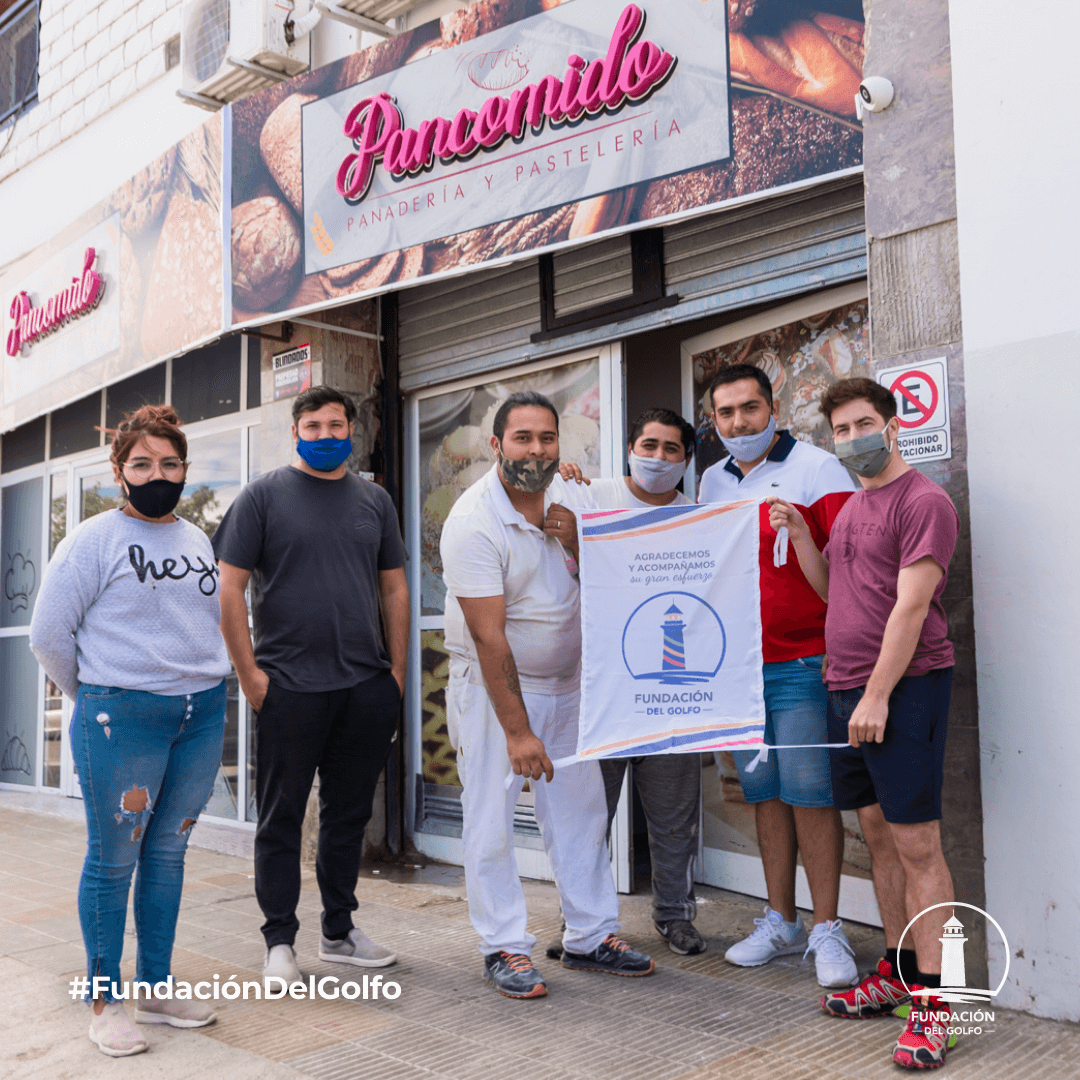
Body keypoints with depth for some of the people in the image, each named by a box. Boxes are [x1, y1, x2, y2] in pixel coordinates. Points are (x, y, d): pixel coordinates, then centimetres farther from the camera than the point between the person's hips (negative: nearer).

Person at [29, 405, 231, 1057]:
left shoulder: (200, 541, 12)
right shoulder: (95, 541, -4)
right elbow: (49, 635, -4)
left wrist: (204, 686, 13)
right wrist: (96, 699, 4)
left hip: (203, 713, 5)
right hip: (121, 717, -5)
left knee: (168, 852, 13)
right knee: (113, 858, 3)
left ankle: (157, 990, 25)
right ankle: (107, 1002, 17)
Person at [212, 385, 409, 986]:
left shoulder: (374, 500, 12)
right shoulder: (264, 496, 0)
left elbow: (394, 589, 14)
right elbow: (229, 587, -3)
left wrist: (398, 671, 7)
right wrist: (249, 673, -9)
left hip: (367, 687, 4)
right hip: (289, 687, -3)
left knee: (349, 813, 12)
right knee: (282, 817, 5)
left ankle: (340, 931, 26)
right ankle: (280, 941, 18)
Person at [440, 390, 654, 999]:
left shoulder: (570, 497, 0)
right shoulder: (473, 522, -20)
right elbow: (489, 636, -23)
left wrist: (575, 542, -17)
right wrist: (517, 730, -25)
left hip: (567, 680, 6)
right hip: (493, 686, -6)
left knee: (582, 809, 9)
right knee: (492, 820, -2)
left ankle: (592, 936, 21)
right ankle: (506, 949, 11)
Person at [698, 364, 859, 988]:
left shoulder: (816, 468, -5)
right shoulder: (714, 482, 14)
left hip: (804, 663, -5)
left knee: (809, 793, -3)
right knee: (765, 793, 11)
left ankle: (827, 930, 9)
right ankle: (781, 922, 22)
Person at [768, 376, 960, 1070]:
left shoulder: (925, 501, -8)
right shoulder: (850, 507, 18)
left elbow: (910, 605, -15)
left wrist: (878, 695, -19)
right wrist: (798, 535, 8)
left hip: (905, 686, -8)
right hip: (846, 688, 8)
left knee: (917, 843, -4)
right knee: (879, 835, 13)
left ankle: (933, 1000, 3)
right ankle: (898, 971, 25)